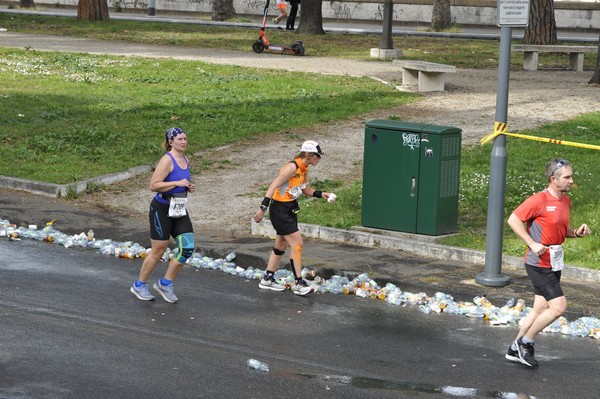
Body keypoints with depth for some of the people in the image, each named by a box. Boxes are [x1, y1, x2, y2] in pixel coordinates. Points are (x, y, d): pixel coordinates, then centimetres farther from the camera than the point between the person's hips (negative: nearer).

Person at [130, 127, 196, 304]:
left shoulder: (185, 160, 10)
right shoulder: (167, 160, -15)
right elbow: (153, 185, -22)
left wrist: (189, 187, 5)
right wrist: (178, 183, -23)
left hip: (179, 210, 7)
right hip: (162, 209, -7)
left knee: (188, 247, -5)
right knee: (158, 251, 1)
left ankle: (165, 283, 9)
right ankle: (140, 285, 20)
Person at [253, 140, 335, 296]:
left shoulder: (304, 169, 7)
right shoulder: (292, 167, -21)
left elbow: (305, 189, 22)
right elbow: (274, 185, -25)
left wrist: (321, 194, 6)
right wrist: (263, 208, -29)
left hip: (290, 209, 10)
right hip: (280, 209, -10)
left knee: (281, 246, 16)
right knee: (297, 243, -11)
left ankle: (267, 279, 28)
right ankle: (298, 283, -6)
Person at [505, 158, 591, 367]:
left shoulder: (566, 201, 10)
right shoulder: (539, 200, -16)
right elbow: (513, 220, -15)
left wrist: (576, 232, 1)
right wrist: (532, 244, -20)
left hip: (554, 263, 9)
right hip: (539, 263, -9)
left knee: (541, 309, 13)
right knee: (559, 306, -13)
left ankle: (515, 349, 25)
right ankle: (525, 342, 4)